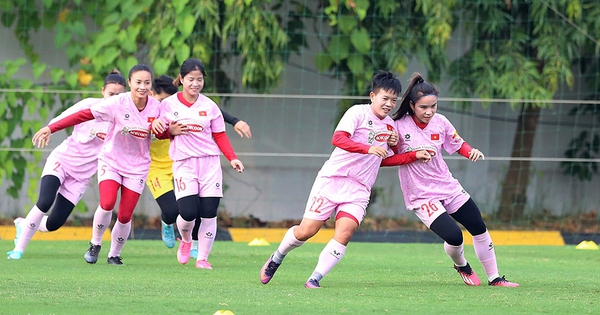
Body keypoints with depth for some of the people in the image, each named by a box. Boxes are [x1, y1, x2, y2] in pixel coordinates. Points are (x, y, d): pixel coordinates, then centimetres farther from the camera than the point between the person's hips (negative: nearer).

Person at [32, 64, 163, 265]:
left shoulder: (156, 108, -9)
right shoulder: (118, 103, -19)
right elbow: (84, 115, -23)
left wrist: (172, 131, -14)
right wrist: (51, 128, -28)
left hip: (137, 167, 2)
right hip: (111, 161, -2)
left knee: (125, 216, -2)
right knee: (107, 203, -24)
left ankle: (114, 255, 22)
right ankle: (95, 244, 1)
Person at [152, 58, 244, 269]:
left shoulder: (209, 106, 6)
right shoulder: (169, 104, 3)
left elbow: (220, 136, 10)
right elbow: (161, 134, 10)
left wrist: (232, 158, -3)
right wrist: (157, 125, -13)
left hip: (209, 163, 2)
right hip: (183, 163, -2)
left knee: (209, 214, -4)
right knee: (188, 212, -16)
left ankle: (202, 258, 9)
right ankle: (186, 240, 18)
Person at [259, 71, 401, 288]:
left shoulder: (390, 126, 13)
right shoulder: (358, 112, -7)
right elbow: (338, 138, -24)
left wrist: (393, 144, 7)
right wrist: (368, 148, -37)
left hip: (359, 190, 4)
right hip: (333, 179, -4)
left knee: (344, 233, -18)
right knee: (306, 230, -2)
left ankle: (315, 278, -12)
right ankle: (276, 259, 25)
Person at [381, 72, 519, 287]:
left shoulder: (440, 122, -4)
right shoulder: (399, 126, -16)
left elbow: (458, 144, 11)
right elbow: (382, 160, -16)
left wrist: (472, 152, -11)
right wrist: (414, 155, -24)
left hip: (448, 187, 6)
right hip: (420, 196, -6)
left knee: (479, 229, 11)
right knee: (453, 236, -20)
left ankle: (494, 278, 30)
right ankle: (461, 266, 16)